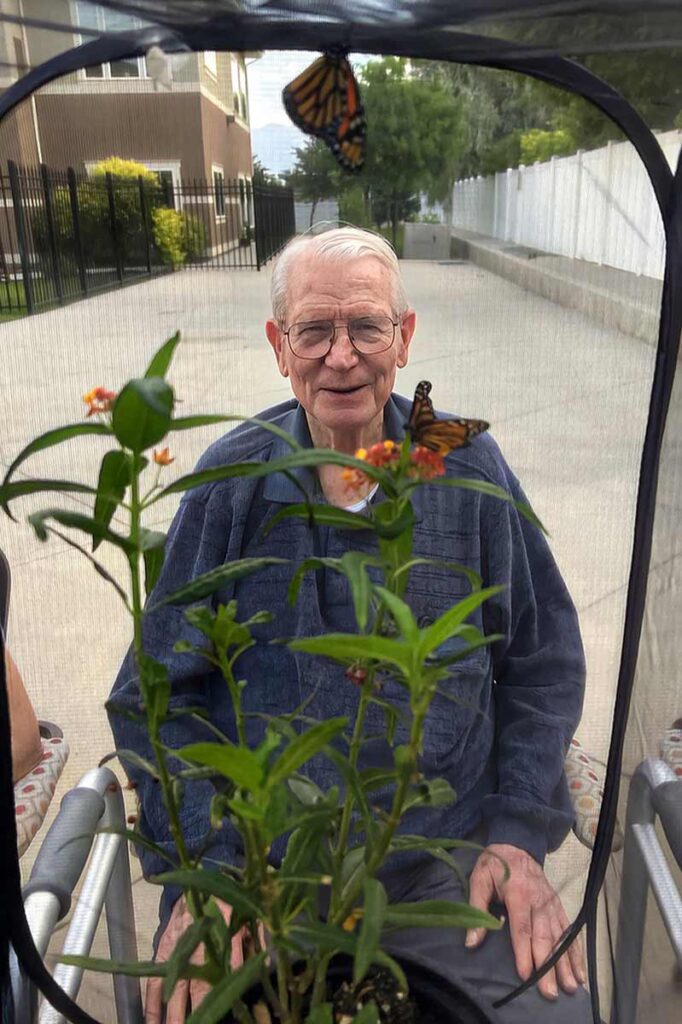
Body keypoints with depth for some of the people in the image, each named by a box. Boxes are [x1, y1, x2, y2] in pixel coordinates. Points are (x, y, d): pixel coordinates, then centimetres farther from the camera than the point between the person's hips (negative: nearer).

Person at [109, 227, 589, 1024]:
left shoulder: (466, 465, -4)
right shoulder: (231, 478, -6)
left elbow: (543, 664, 4)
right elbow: (156, 690, -2)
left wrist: (518, 836, -4)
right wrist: (201, 866, -11)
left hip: (448, 853, 1)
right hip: (259, 861, 0)